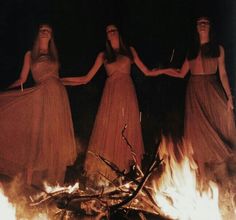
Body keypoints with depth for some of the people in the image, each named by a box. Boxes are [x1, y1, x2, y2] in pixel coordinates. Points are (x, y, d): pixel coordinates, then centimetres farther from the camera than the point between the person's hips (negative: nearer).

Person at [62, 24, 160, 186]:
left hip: (127, 95, 0)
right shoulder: (103, 55, 12)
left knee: (127, 132, 0)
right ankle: (106, 172, -1)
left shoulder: (130, 51, 13)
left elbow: (147, 72, 13)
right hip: (111, 95, 0)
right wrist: (62, 81, 4)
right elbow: (86, 79, 9)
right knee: (109, 132, -4)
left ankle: (127, 169, 6)